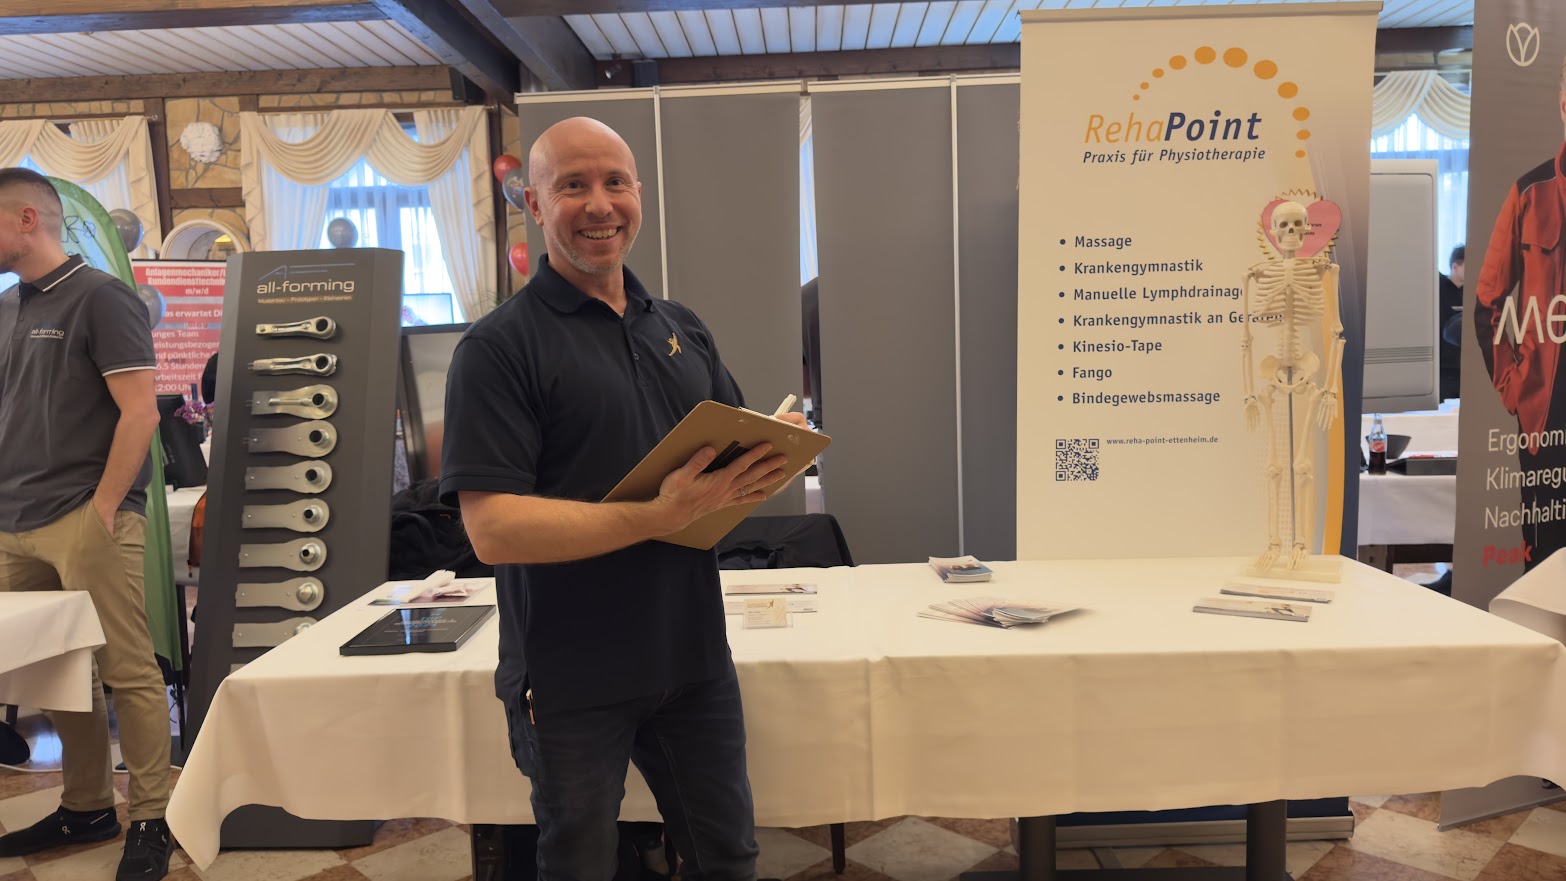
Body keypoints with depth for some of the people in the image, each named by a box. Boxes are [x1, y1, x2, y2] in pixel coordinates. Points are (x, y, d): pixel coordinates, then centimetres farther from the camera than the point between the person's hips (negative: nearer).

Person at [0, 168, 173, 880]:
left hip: (85, 520, -7)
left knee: (126, 672, -4)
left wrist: (101, 512, -13)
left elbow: (140, 411, -11)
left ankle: (151, 820, 5)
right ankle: (86, 807, 26)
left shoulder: (100, 297, -5)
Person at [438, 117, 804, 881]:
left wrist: (775, 449, -11)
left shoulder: (681, 329, 8)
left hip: (694, 660, 5)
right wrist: (662, 516, -29)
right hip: (573, 682, -5)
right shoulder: (500, 346, -11)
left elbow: (738, 446, 14)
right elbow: (492, 528, -20)